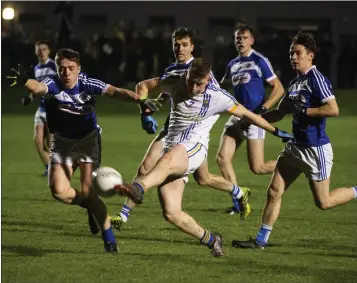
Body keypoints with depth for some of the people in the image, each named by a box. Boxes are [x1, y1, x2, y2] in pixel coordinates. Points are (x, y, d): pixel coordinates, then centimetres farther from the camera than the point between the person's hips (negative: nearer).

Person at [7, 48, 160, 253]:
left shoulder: (88, 84, -19)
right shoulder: (53, 85, -21)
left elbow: (116, 92, -30)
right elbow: (38, 87, -44)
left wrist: (139, 100, -49)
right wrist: (25, 81, -69)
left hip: (88, 138, -2)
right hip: (63, 142, 2)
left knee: (87, 191, -14)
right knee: (59, 191, -14)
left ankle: (109, 239, 1)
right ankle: (93, 207, 18)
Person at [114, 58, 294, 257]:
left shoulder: (216, 97, 0)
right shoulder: (175, 84, 8)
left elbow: (246, 114, 11)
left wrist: (275, 131, 17)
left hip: (194, 148, -5)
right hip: (171, 151, 5)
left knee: (167, 160, -42)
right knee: (171, 213, -8)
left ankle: (138, 188, -72)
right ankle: (211, 240, 13)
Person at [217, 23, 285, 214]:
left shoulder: (259, 61, -5)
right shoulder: (233, 64, 14)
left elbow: (278, 88, -7)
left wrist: (263, 109, -16)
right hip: (237, 116, 7)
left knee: (257, 168, -9)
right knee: (222, 157, -7)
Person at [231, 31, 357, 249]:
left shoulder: (316, 79, -15)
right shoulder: (295, 83, 12)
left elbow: (333, 110, -25)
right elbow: (279, 113, 22)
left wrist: (302, 109, -23)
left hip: (316, 149, -8)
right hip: (295, 147, 8)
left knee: (323, 202, 0)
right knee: (274, 191, 3)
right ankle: (261, 239, 9)